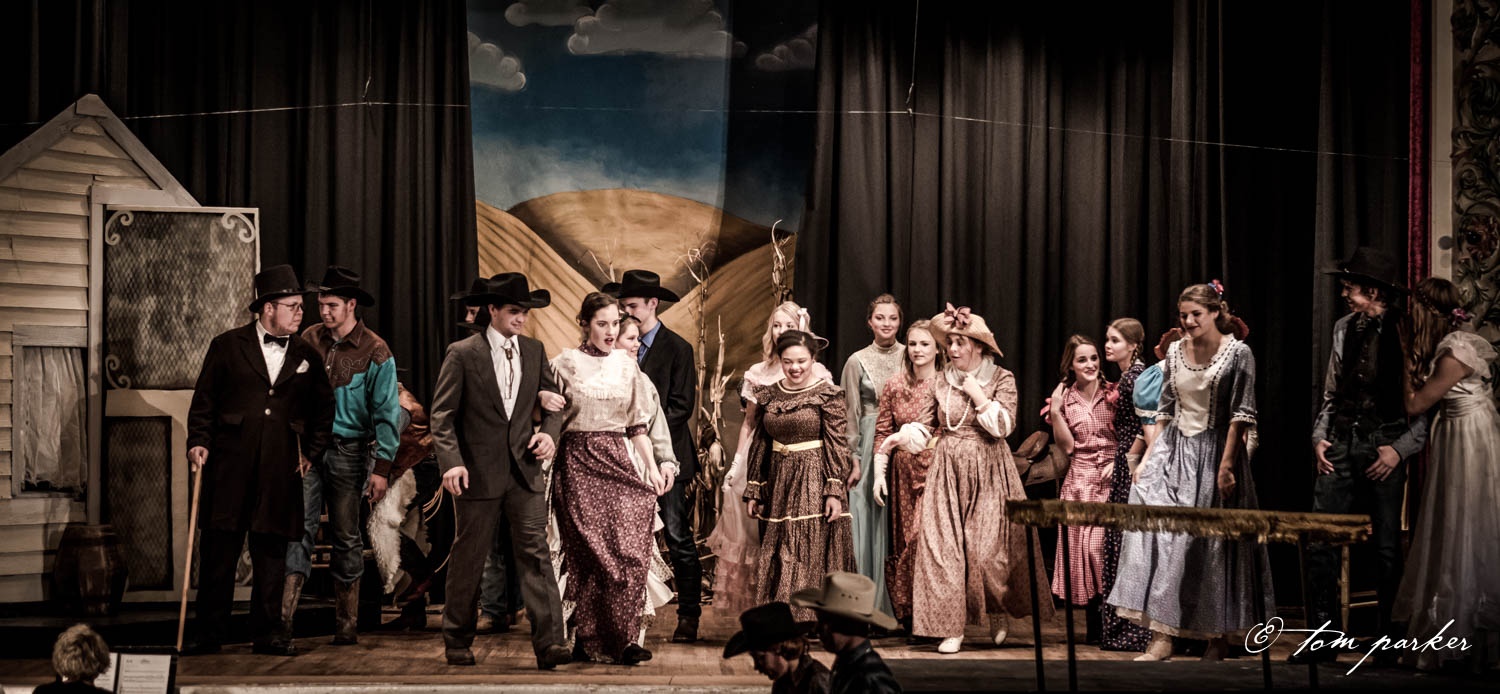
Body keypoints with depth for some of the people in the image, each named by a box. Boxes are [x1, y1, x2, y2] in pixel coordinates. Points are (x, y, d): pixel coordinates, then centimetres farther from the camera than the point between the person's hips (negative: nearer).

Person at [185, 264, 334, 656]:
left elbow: (324, 410, 19)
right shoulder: (227, 346, 5)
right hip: (229, 467, -2)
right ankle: (209, 634, 9)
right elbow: (203, 401, 6)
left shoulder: (307, 356, 11)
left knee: (272, 553, 5)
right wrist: (199, 442, -6)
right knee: (218, 551, 1)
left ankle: (268, 632, 14)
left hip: (280, 473, 2)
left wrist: (313, 454, 11)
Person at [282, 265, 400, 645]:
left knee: (346, 536, 6)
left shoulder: (375, 352, -6)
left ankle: (346, 624, 15)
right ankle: (283, 617, -14)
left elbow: (387, 414, -6)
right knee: (300, 526, -9)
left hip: (349, 450, -2)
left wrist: (382, 468, -10)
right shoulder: (310, 339, 5)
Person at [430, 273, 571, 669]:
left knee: (536, 553, -6)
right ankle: (457, 641, 24)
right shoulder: (462, 354, -4)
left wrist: (549, 432, -3)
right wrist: (451, 461, -16)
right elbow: (442, 414, -5)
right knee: (469, 557, 9)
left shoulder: (535, 352, 9)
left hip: (524, 470, 3)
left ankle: (548, 643, -8)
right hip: (478, 472, -3)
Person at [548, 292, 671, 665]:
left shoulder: (627, 365, 11)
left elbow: (638, 424, 12)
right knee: (595, 554, -5)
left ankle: (619, 639, 0)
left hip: (616, 462, 3)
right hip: (578, 463, -3)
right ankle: (592, 640, 7)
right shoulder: (566, 363, 1)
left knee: (630, 549, -8)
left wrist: (653, 467, 5)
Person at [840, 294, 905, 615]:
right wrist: (851, 458, -2)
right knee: (871, 521, -1)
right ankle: (873, 600, 6)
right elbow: (850, 414, 3)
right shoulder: (857, 361, 2)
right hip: (871, 446, -1)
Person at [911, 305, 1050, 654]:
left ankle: (1000, 613, 23)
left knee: (988, 548, -5)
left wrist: (978, 395, -11)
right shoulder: (943, 379, 9)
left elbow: (1003, 426, -11)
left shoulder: (1002, 379, -1)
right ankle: (951, 628, -2)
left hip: (988, 471, -3)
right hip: (947, 470, 3)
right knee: (943, 547, -7)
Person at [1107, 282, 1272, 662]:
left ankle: (1218, 638, 17)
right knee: (1156, 531, -13)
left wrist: (1227, 464, -15)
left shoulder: (1238, 352, -5)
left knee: (1214, 545, 2)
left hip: (1214, 454, -4)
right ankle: (1160, 637, -14)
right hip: (1173, 450, 4)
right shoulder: (1175, 352, 9)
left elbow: (1241, 414, -9)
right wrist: (1150, 455, 9)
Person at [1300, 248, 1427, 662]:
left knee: (1387, 549, 2)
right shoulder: (1345, 328, 12)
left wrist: (1400, 448, -13)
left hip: (1384, 447, -5)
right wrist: (1320, 437, 5)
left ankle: (1389, 642, 15)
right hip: (1340, 446, 5)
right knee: (1320, 545, -1)